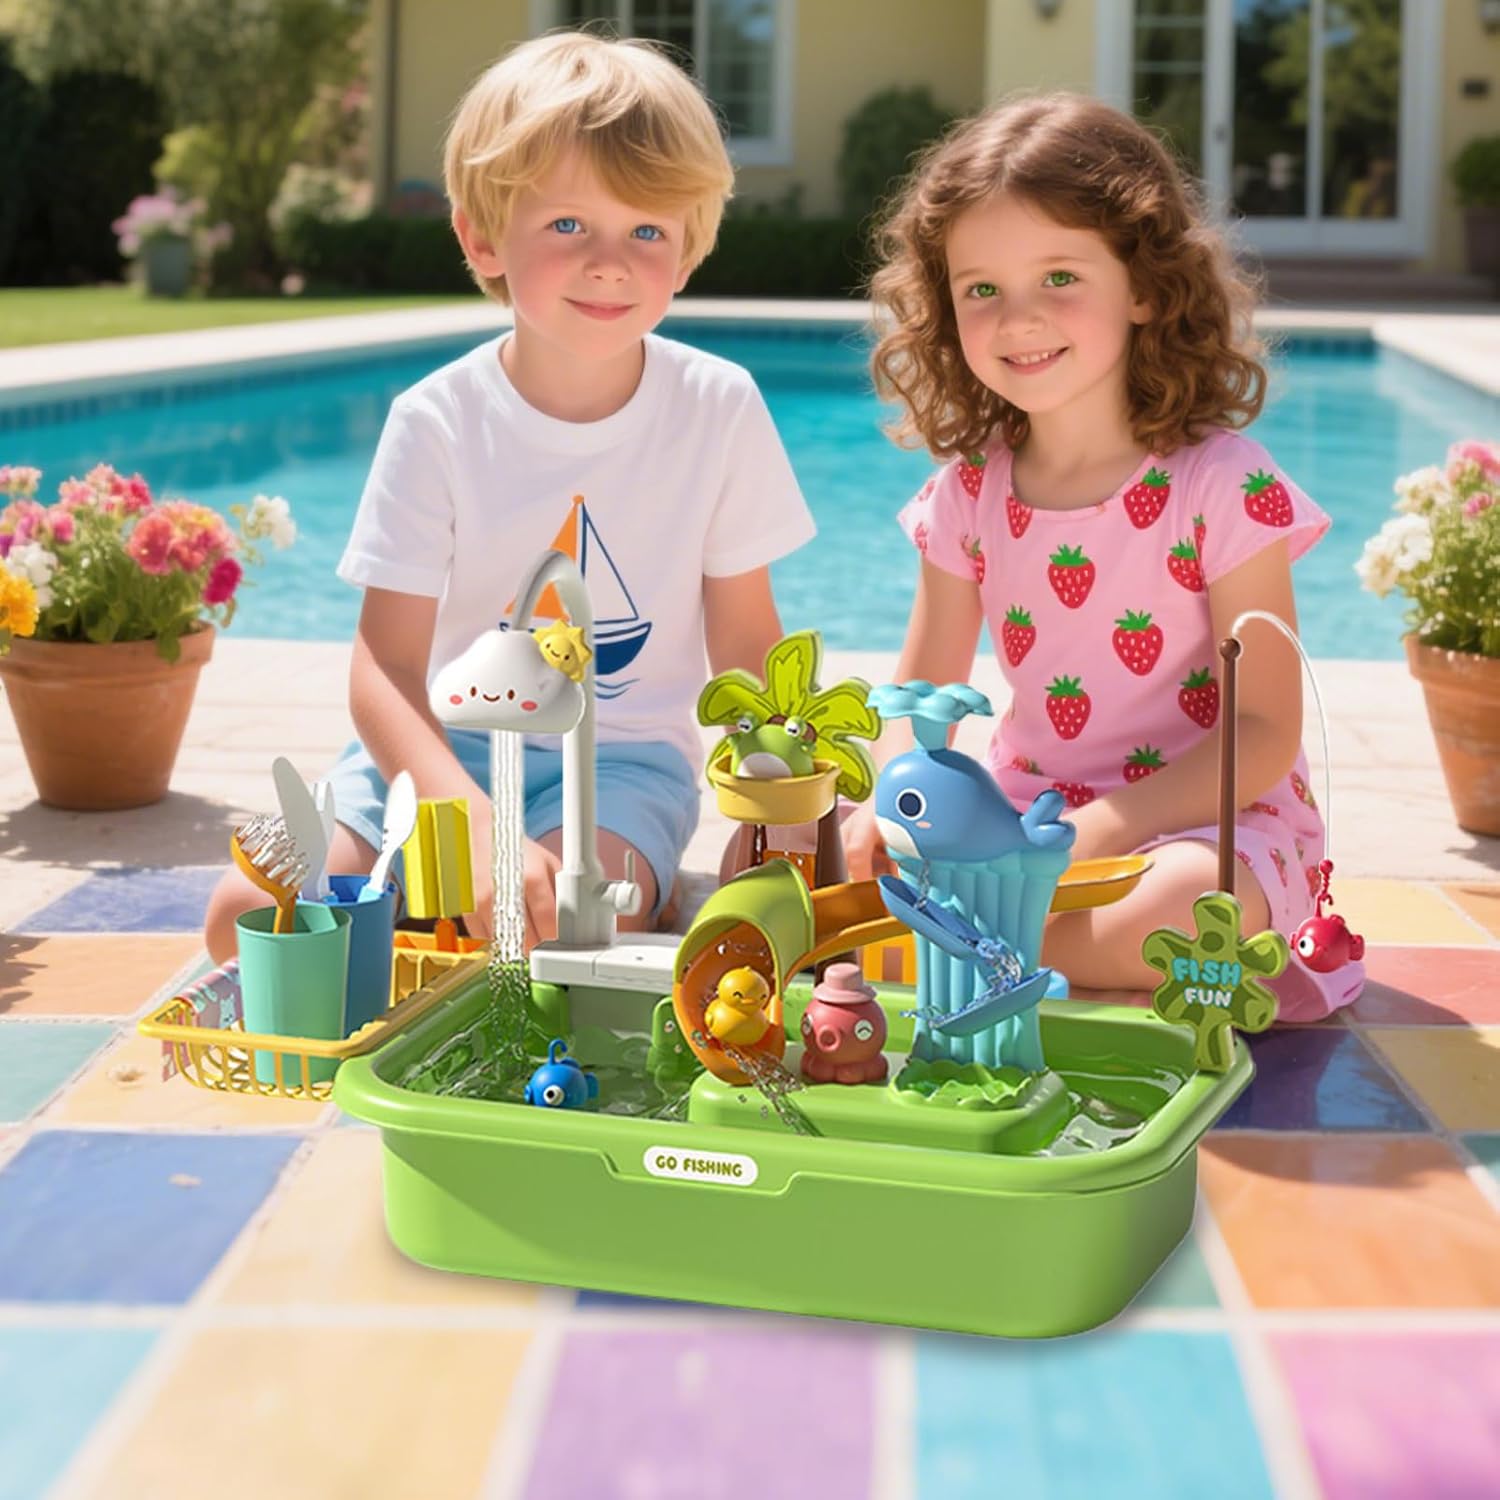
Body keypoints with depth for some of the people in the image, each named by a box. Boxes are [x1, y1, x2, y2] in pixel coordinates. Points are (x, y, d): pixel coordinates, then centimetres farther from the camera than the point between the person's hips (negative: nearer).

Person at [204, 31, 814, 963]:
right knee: (246, 916, -17)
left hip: (625, 756, -1)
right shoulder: (437, 422, -11)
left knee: (563, 927, -33)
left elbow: (746, 641, 3)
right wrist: (480, 824, -33)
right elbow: (386, 666, -16)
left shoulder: (718, 408, -7)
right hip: (445, 750, 2)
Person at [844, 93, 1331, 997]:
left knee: (1190, 903, -40)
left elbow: (1265, 731, -14)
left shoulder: (1225, 487, -14)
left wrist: (1103, 831, -26)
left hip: (1205, 818, -3)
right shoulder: (967, 493, 1)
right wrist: (887, 806, -15)